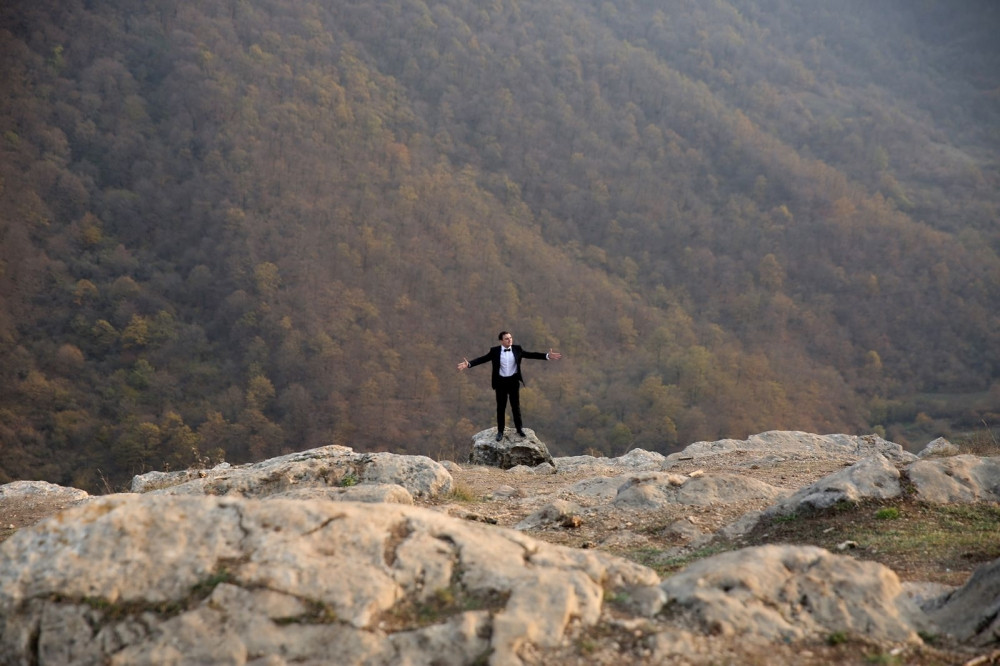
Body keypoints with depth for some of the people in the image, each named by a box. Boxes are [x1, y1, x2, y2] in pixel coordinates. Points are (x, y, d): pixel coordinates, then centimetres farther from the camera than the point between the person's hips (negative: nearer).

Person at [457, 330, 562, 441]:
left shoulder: (517, 349, -3)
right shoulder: (495, 351, -8)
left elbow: (532, 355, -6)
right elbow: (482, 359, -13)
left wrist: (547, 356, -15)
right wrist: (469, 364, -28)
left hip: (514, 381, 1)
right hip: (501, 382, -1)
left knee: (516, 406, 12)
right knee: (501, 407, 6)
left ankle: (519, 428, 28)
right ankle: (500, 431, 17)